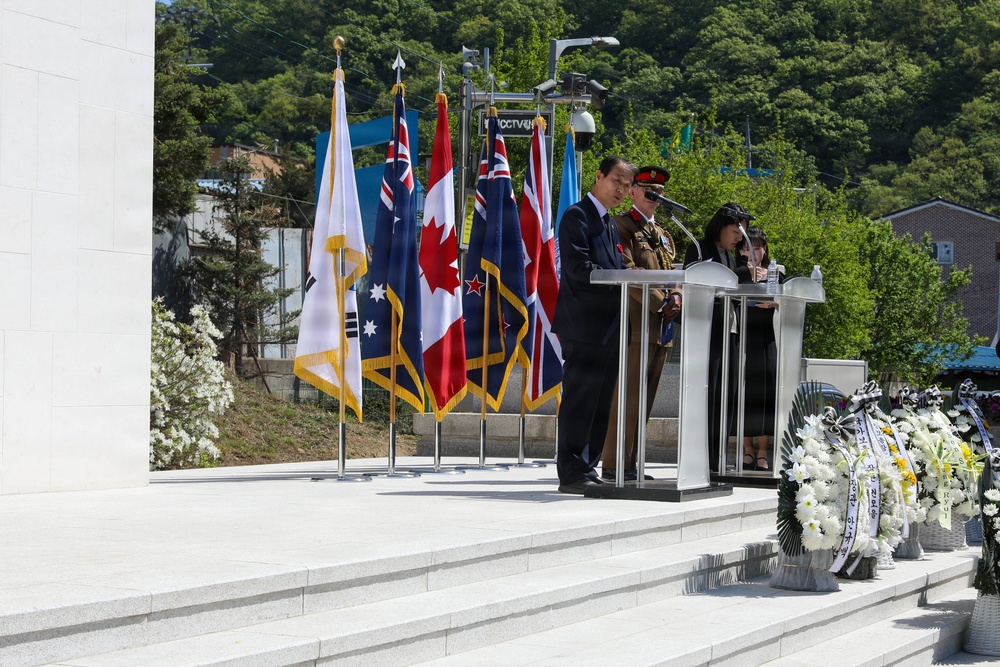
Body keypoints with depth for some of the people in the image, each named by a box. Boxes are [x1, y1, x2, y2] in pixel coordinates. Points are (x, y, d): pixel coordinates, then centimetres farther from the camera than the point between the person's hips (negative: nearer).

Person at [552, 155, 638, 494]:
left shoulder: (610, 225, 22)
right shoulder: (577, 216, -7)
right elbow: (579, 269, -18)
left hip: (608, 326, 9)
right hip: (583, 324, -9)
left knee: (600, 403, 11)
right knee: (580, 400, -7)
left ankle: (587, 469, 16)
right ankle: (571, 474, -3)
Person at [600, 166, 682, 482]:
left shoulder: (663, 235, 25)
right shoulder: (621, 226, -2)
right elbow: (627, 272, -13)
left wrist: (676, 297, -1)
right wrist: (661, 304, -16)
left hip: (661, 328, 8)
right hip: (636, 324, -8)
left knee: (643, 401, 7)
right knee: (627, 397, -10)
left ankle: (630, 464, 11)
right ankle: (614, 466, -7)